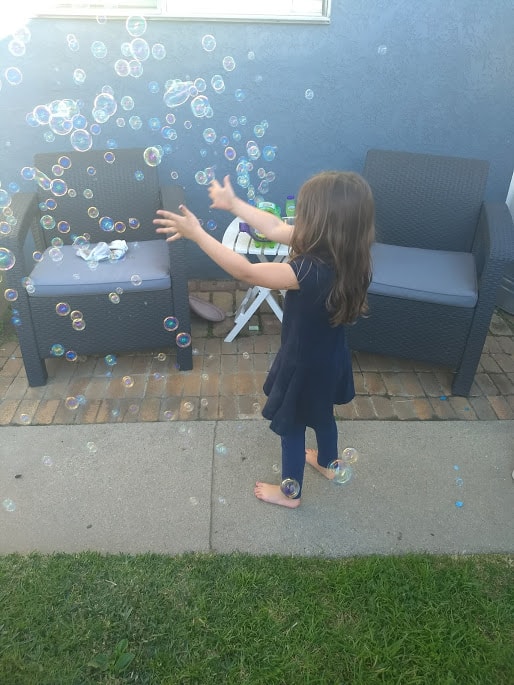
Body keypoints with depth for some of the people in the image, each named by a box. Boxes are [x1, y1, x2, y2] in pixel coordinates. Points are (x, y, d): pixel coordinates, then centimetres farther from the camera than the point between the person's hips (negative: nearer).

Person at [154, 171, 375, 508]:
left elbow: (245, 271, -35)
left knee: (292, 425, 17)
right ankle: (327, 462, 59)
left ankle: (290, 492, 41)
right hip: (329, 355, 8)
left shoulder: (313, 270, -38)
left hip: (305, 362, -8)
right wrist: (233, 203, 2)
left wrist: (196, 233, -29)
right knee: (321, 412, 32)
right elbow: (276, 229, -4)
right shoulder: (339, 253, -13)